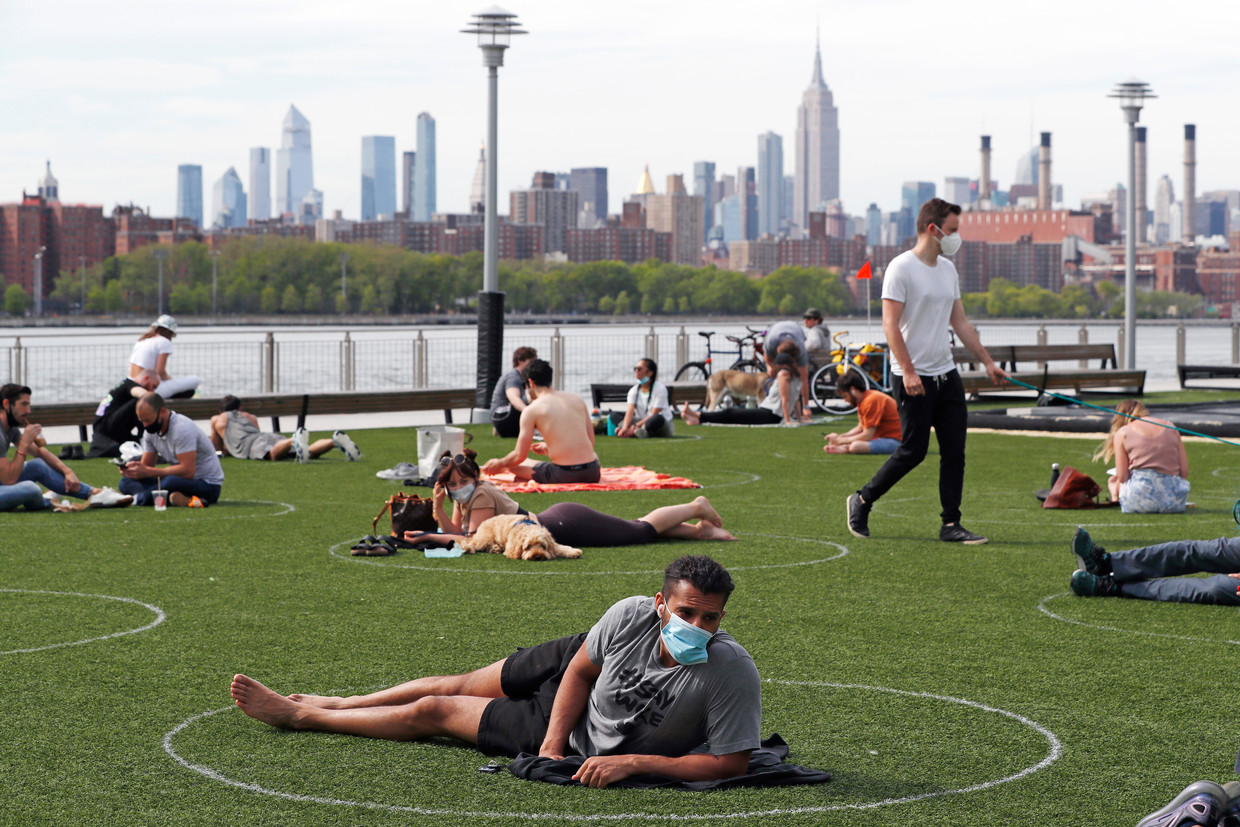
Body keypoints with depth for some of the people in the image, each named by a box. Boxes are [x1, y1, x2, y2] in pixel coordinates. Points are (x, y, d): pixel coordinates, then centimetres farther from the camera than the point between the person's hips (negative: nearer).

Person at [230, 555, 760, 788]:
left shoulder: (732, 672, -37)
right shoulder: (632, 617, -26)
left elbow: (731, 762, -31)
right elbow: (579, 672, -10)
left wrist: (633, 764, -34)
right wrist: (554, 742, -19)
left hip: (592, 747, -2)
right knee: (457, 686, 20)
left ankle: (298, 715, 27)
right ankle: (323, 704, 50)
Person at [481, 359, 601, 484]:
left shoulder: (531, 410, -3)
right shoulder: (577, 399, 11)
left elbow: (520, 456, -1)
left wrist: (498, 464, 22)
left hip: (563, 476, -5)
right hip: (592, 474, 5)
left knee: (513, 465, 16)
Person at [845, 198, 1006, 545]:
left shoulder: (948, 269, 14)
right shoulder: (901, 268, -11)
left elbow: (960, 323, 21)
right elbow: (890, 324, -16)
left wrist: (987, 361, 18)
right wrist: (908, 370, -23)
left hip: (947, 373, 7)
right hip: (913, 377, -7)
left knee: (954, 451, 2)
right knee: (913, 451, -4)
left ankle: (951, 525, 6)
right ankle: (861, 502, 14)